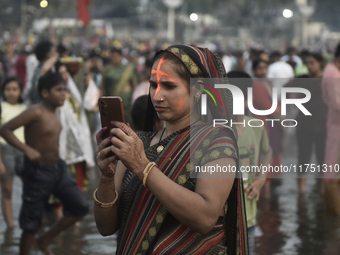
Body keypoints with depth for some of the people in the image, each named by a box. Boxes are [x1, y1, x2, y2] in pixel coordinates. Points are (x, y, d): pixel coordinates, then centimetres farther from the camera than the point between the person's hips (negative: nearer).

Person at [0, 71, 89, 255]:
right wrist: (27, 149, -28)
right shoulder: (36, 112, -18)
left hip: (57, 169, 8)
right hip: (38, 171, -8)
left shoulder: (53, 112, 5)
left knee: (80, 207, 3)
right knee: (31, 223, 2)